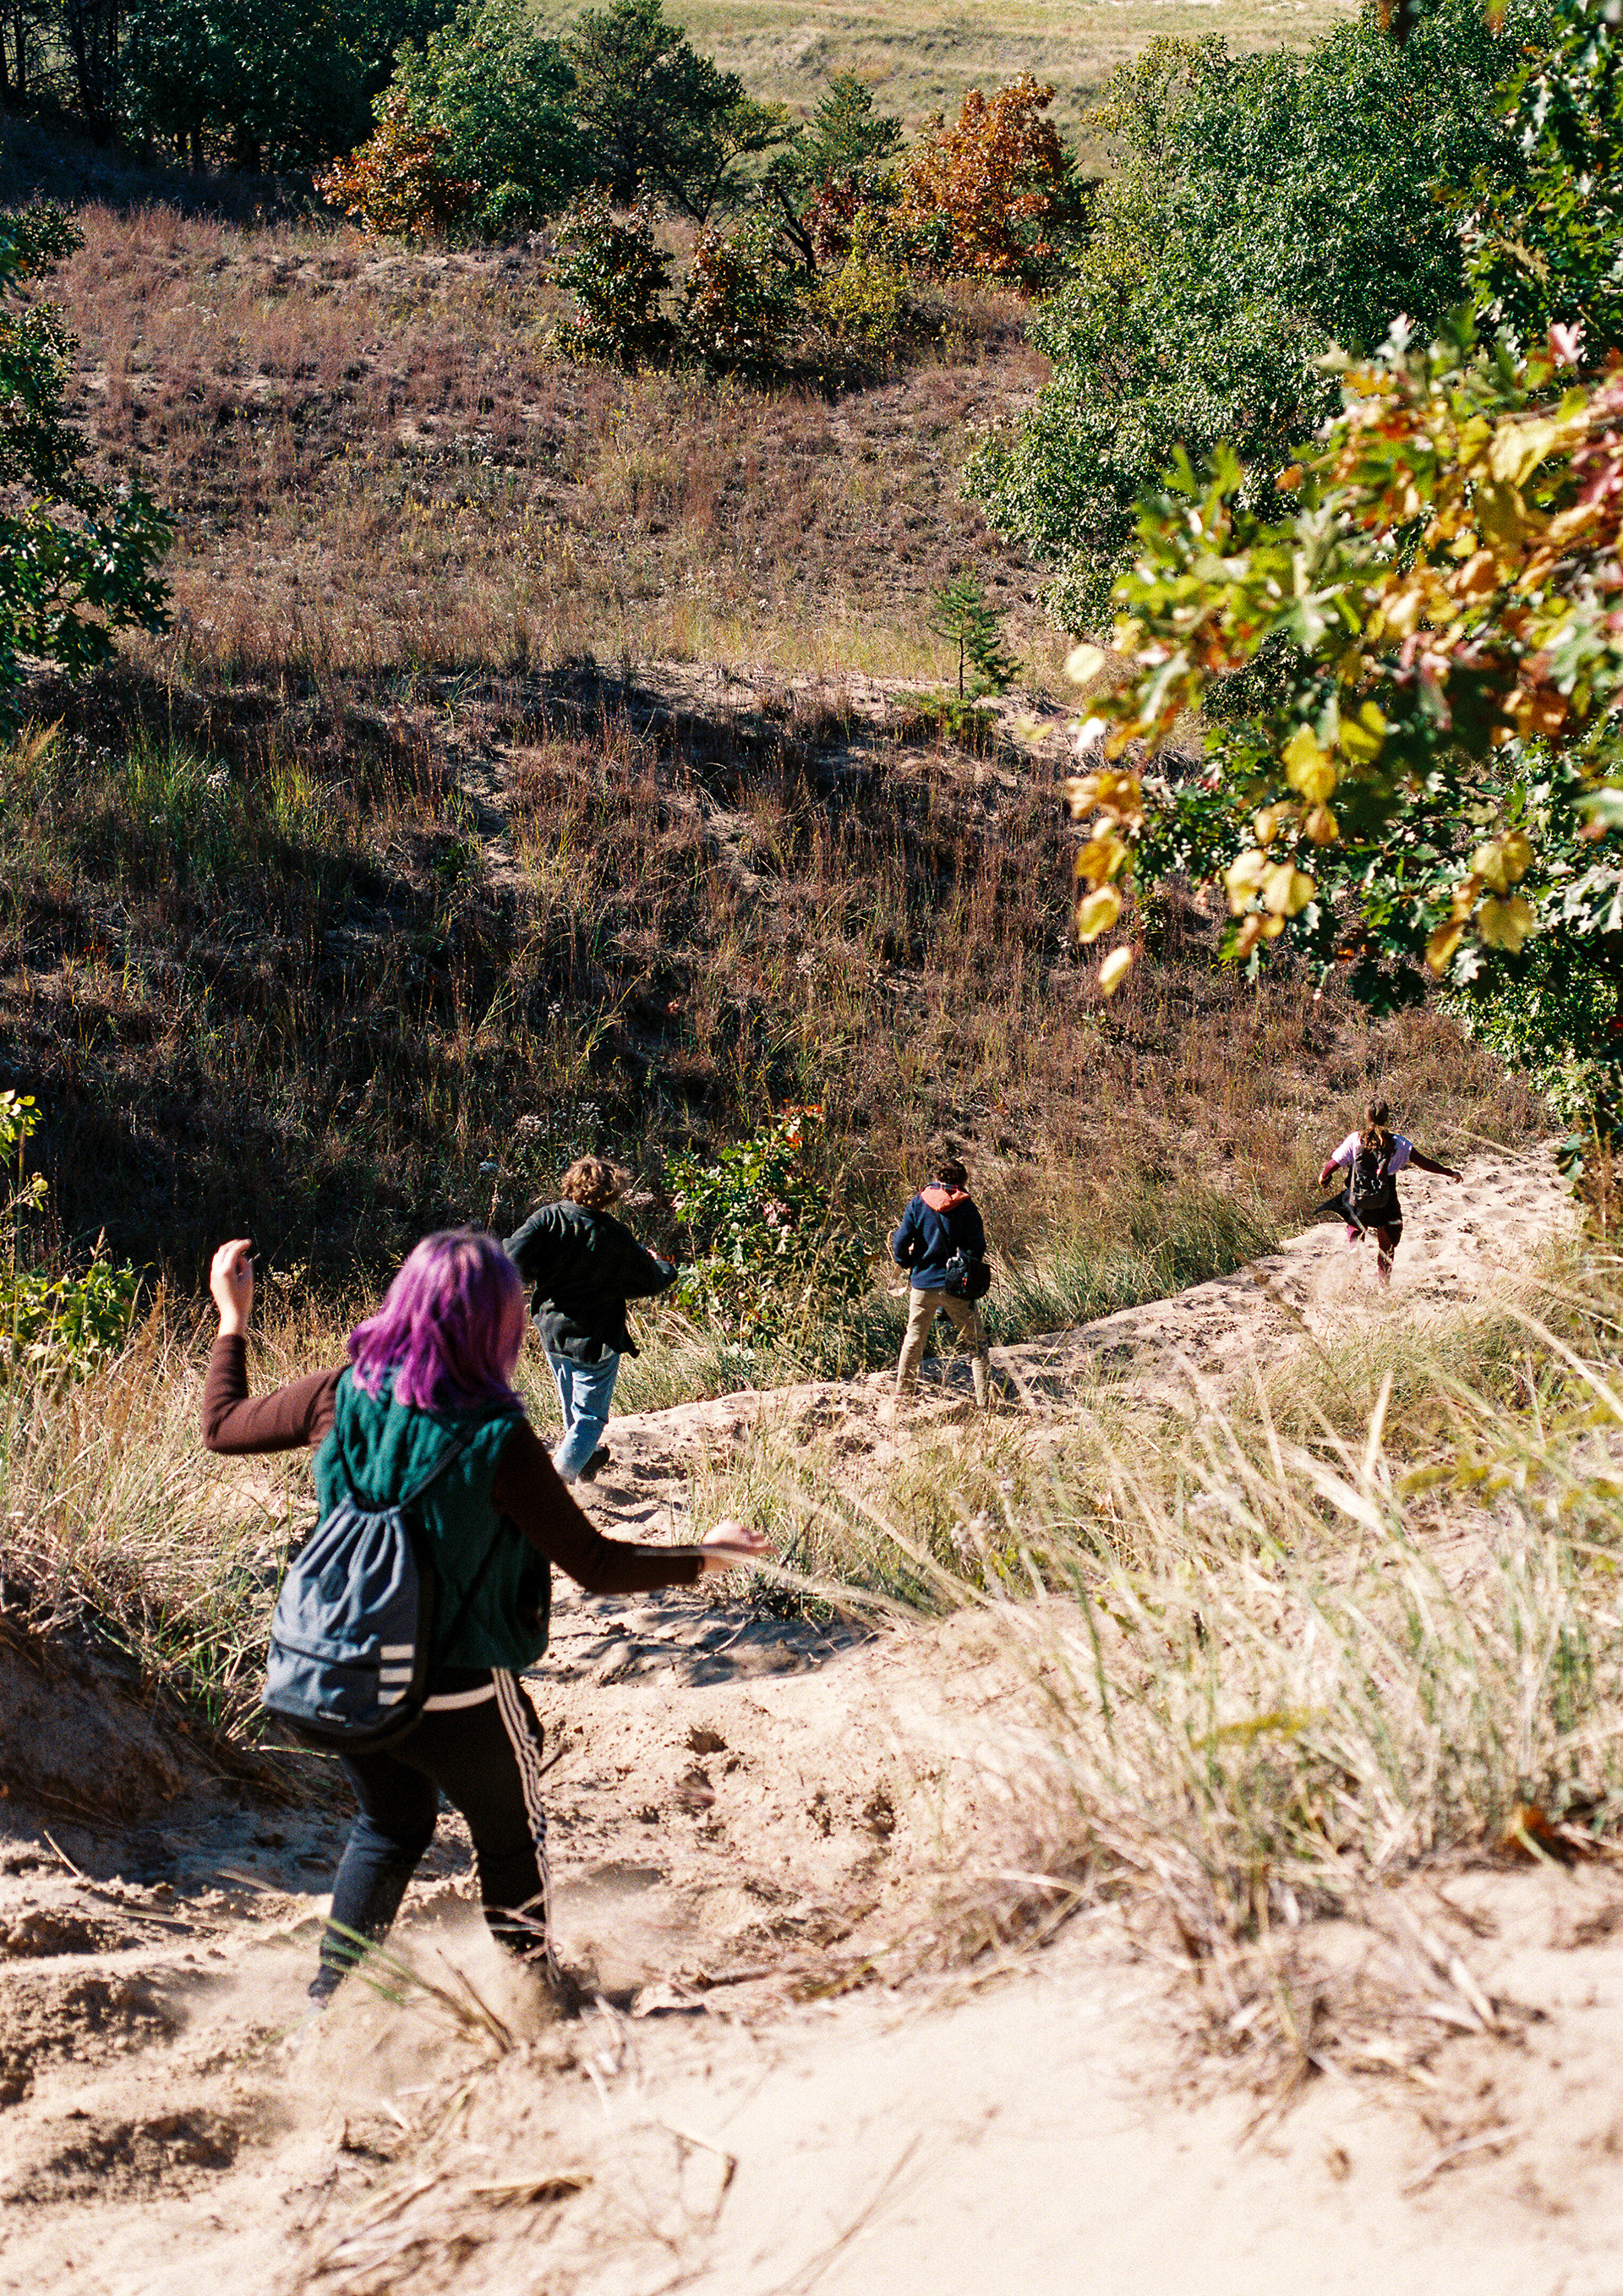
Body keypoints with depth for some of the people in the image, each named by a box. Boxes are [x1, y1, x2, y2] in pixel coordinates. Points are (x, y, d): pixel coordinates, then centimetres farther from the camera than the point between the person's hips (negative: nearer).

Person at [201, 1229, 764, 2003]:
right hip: (460, 1696, -4)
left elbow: (222, 1425, 4)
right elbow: (594, 1564, -18)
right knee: (511, 1839, 21)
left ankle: (331, 1988, 30)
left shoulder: (341, 1397, -13)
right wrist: (702, 1559, -3)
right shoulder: (496, 1439, -24)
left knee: (389, 1826, 29)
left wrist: (232, 1318, 17)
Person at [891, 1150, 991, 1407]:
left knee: (913, 1342, 16)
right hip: (954, 1287, -3)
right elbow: (977, 1248, -4)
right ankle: (984, 1402, -2)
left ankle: (901, 1397, 22)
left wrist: (909, 1265, 15)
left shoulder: (919, 1202, 1)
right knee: (976, 1344, 5)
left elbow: (900, 1242, -3)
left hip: (922, 1283, 3)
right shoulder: (964, 1206, -4)